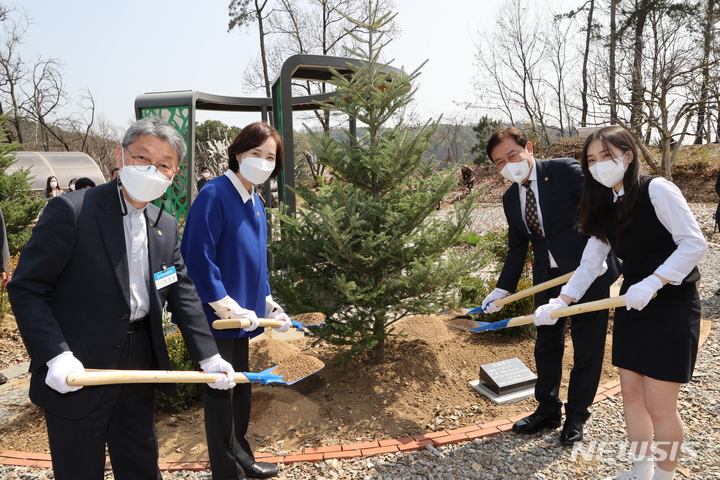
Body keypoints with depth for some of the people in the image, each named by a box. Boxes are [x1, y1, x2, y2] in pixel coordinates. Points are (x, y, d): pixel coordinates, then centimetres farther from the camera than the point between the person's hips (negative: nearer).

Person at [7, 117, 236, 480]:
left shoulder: (166, 226, 4)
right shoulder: (71, 211, -16)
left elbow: (182, 293, 5)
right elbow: (26, 288, -14)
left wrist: (208, 357, -1)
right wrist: (55, 355, -24)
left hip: (140, 364, 6)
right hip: (78, 371, -5)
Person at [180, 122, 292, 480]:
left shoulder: (255, 203, 9)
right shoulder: (214, 195, -17)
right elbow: (199, 260, -22)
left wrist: (269, 304, 11)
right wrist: (228, 308, -22)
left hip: (242, 315, 8)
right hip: (218, 317, -8)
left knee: (240, 388, 21)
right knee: (220, 391, 7)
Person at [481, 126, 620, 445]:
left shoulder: (565, 170, -12)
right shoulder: (510, 199, 6)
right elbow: (517, 248, 12)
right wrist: (502, 290, 8)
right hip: (547, 277, 6)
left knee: (587, 347, 6)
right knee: (546, 345, 14)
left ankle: (576, 417, 24)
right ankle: (548, 410, 32)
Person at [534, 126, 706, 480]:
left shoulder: (656, 189, -14)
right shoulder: (605, 208, 8)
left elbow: (694, 243, -18)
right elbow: (590, 263, 8)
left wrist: (652, 283, -26)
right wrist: (561, 302, -1)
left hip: (672, 307, -7)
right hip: (632, 305, 7)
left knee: (658, 404, -3)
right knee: (631, 393, 12)